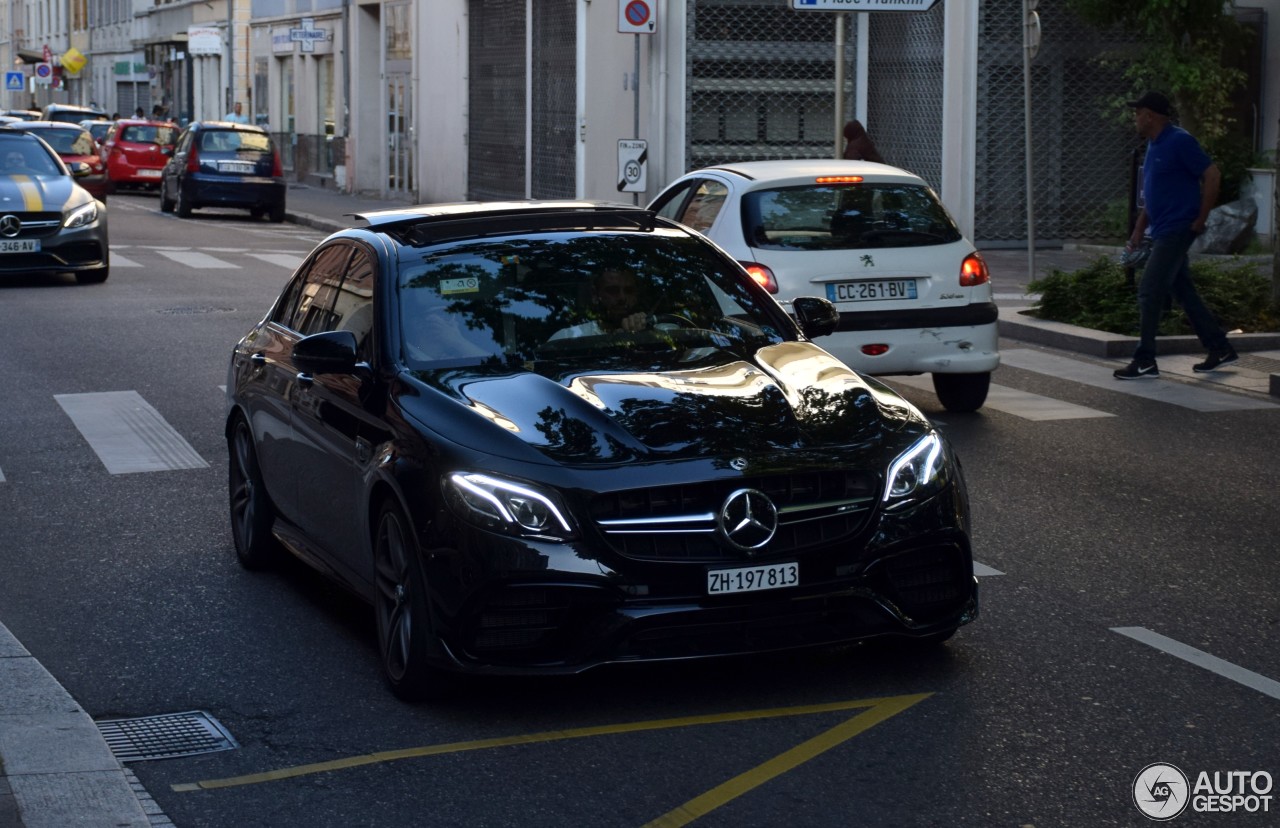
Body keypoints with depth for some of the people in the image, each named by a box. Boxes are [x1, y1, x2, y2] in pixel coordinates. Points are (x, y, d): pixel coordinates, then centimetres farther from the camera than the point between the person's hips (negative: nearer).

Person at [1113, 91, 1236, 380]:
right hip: (1163, 231, 10)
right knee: (1184, 292, 13)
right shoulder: (1154, 145, 14)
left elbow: (1212, 176, -16)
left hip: (1177, 229, -10)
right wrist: (1139, 230, 17)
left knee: (1150, 292, -10)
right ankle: (1220, 349, 21)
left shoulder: (1179, 141, -14)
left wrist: (1200, 220, -14)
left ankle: (1145, 361, -6)